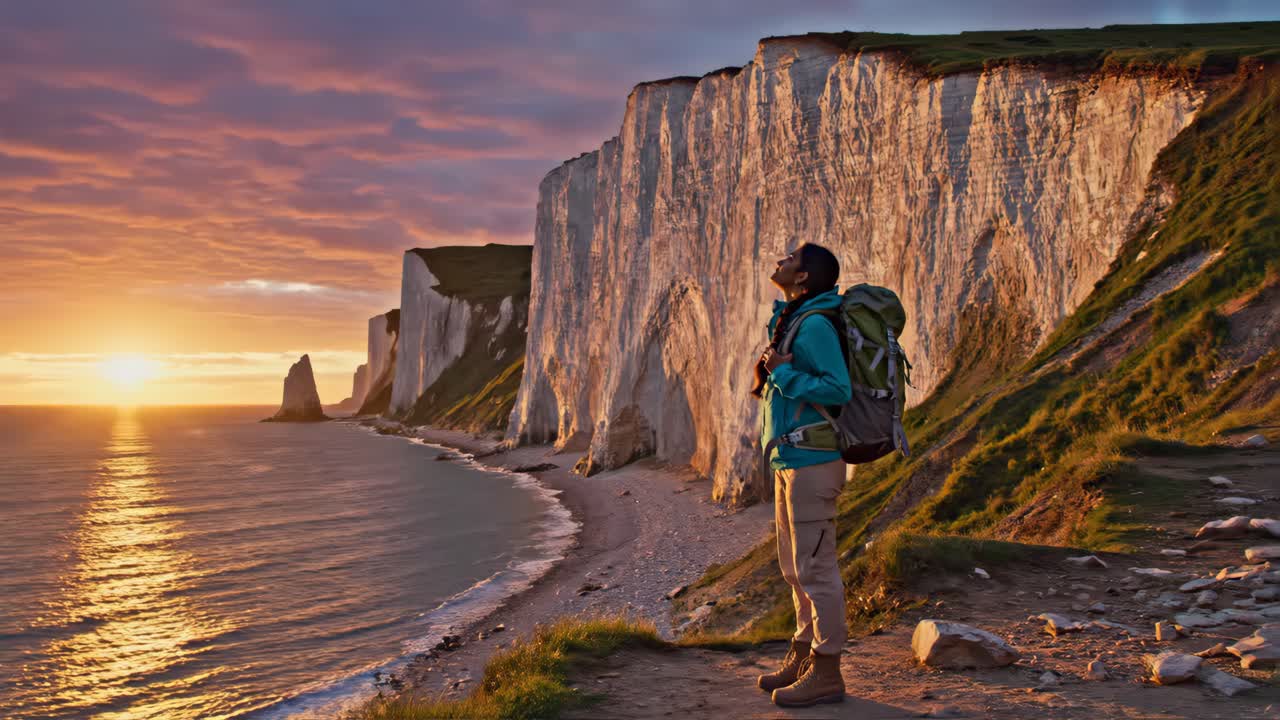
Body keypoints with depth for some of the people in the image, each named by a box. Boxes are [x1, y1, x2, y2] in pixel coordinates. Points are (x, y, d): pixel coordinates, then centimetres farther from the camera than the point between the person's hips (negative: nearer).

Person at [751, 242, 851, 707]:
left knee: (815, 567, -3)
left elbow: (838, 389, -22)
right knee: (795, 566, 16)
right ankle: (804, 658, 27)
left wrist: (782, 375, -17)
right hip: (789, 460, 10)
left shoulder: (815, 325, -15)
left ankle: (826, 674, 6)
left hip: (812, 461, -10)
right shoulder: (789, 320, 14)